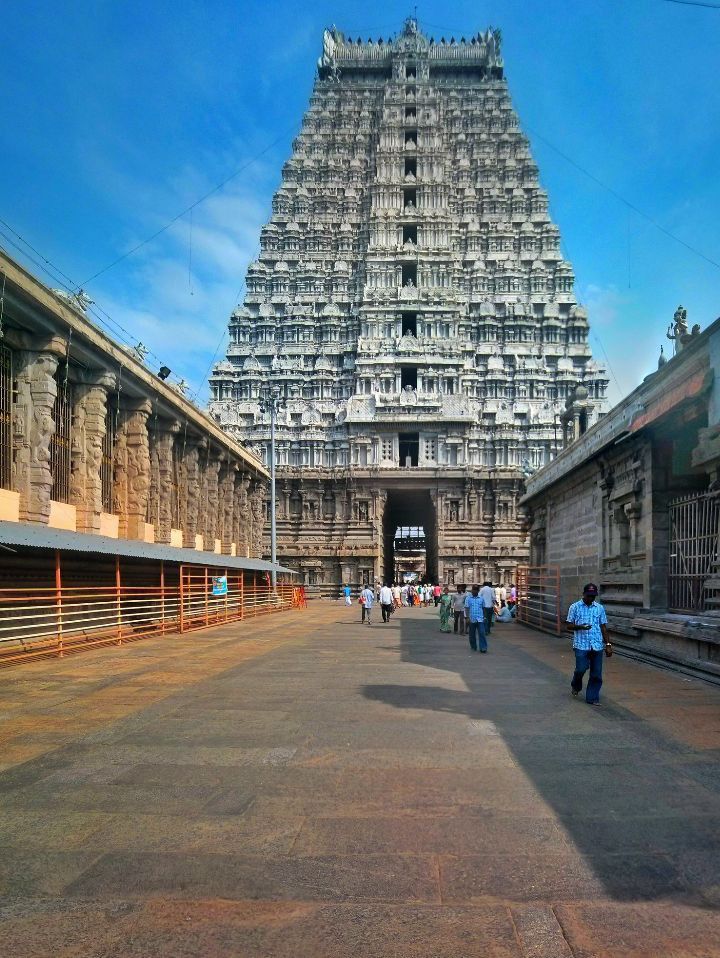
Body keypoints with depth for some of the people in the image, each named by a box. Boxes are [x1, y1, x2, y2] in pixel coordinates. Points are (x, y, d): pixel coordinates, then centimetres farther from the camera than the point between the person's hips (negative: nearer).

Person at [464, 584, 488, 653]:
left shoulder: (481, 598, 8)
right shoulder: (468, 598, 4)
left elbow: (483, 608, 16)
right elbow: (466, 608, -1)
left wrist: (484, 617, 15)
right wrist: (468, 617, -11)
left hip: (480, 619, 0)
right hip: (472, 619, 0)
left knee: (482, 633, -11)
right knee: (472, 634, 9)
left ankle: (483, 647, -12)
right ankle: (473, 647, 23)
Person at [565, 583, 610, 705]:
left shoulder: (599, 608, 10)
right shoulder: (575, 607, 1)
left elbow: (603, 627, 13)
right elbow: (568, 626, 1)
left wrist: (607, 644, 8)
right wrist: (580, 627, -18)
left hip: (597, 645, 3)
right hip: (581, 645, -3)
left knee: (596, 673, 1)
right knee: (581, 669, -9)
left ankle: (592, 698, 12)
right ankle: (576, 686, 23)